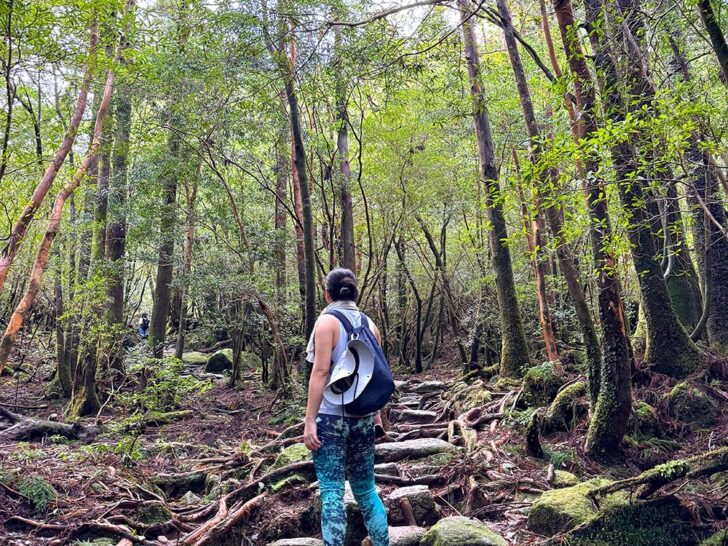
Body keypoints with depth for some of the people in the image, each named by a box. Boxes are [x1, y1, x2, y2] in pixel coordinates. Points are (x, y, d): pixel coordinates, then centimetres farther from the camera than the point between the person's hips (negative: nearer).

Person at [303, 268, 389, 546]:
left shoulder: (327, 320, -9)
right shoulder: (369, 324, 8)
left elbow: (321, 371, -16)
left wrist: (309, 420, -14)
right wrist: (376, 414, 20)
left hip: (331, 416, -6)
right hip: (363, 418, 6)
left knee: (332, 491, 0)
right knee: (366, 489, 17)